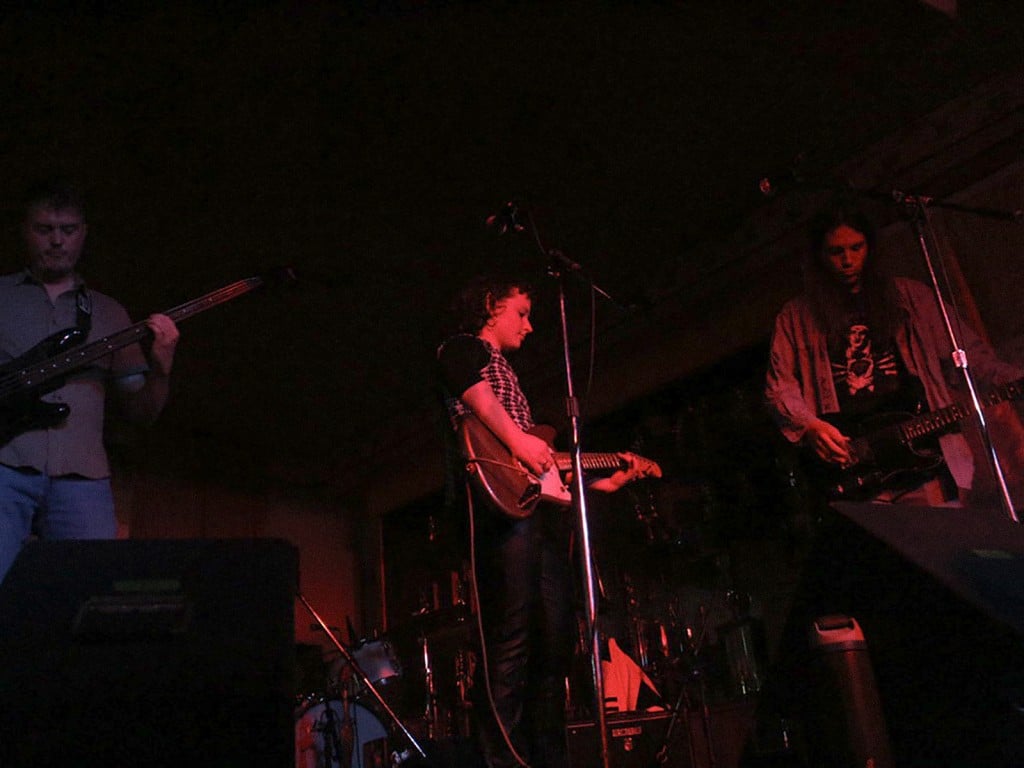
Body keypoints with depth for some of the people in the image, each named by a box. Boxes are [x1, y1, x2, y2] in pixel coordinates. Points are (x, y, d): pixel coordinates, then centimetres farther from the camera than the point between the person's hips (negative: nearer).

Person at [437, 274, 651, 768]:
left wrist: (605, 482, 27)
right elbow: (468, 382, -16)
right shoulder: (464, 346, 11)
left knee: (554, 642, 6)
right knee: (510, 641, -15)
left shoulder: (506, 373, 36)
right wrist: (515, 438, -25)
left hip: (542, 508, 9)